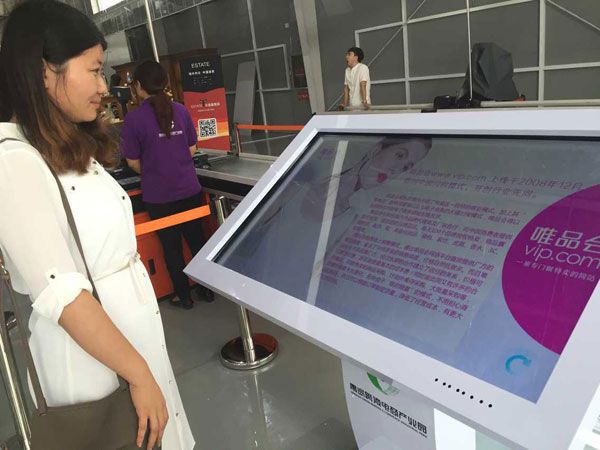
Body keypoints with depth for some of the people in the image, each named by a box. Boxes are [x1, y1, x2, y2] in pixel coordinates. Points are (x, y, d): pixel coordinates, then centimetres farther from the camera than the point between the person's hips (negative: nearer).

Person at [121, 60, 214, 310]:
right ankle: (209, 287, 30)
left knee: (171, 246, 12)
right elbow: (192, 148, 5)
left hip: (159, 195, -3)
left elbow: (133, 161, -7)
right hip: (189, 189, 3)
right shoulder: (180, 110, -2)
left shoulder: (134, 119, -13)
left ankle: (184, 296, 24)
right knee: (196, 238, 18)